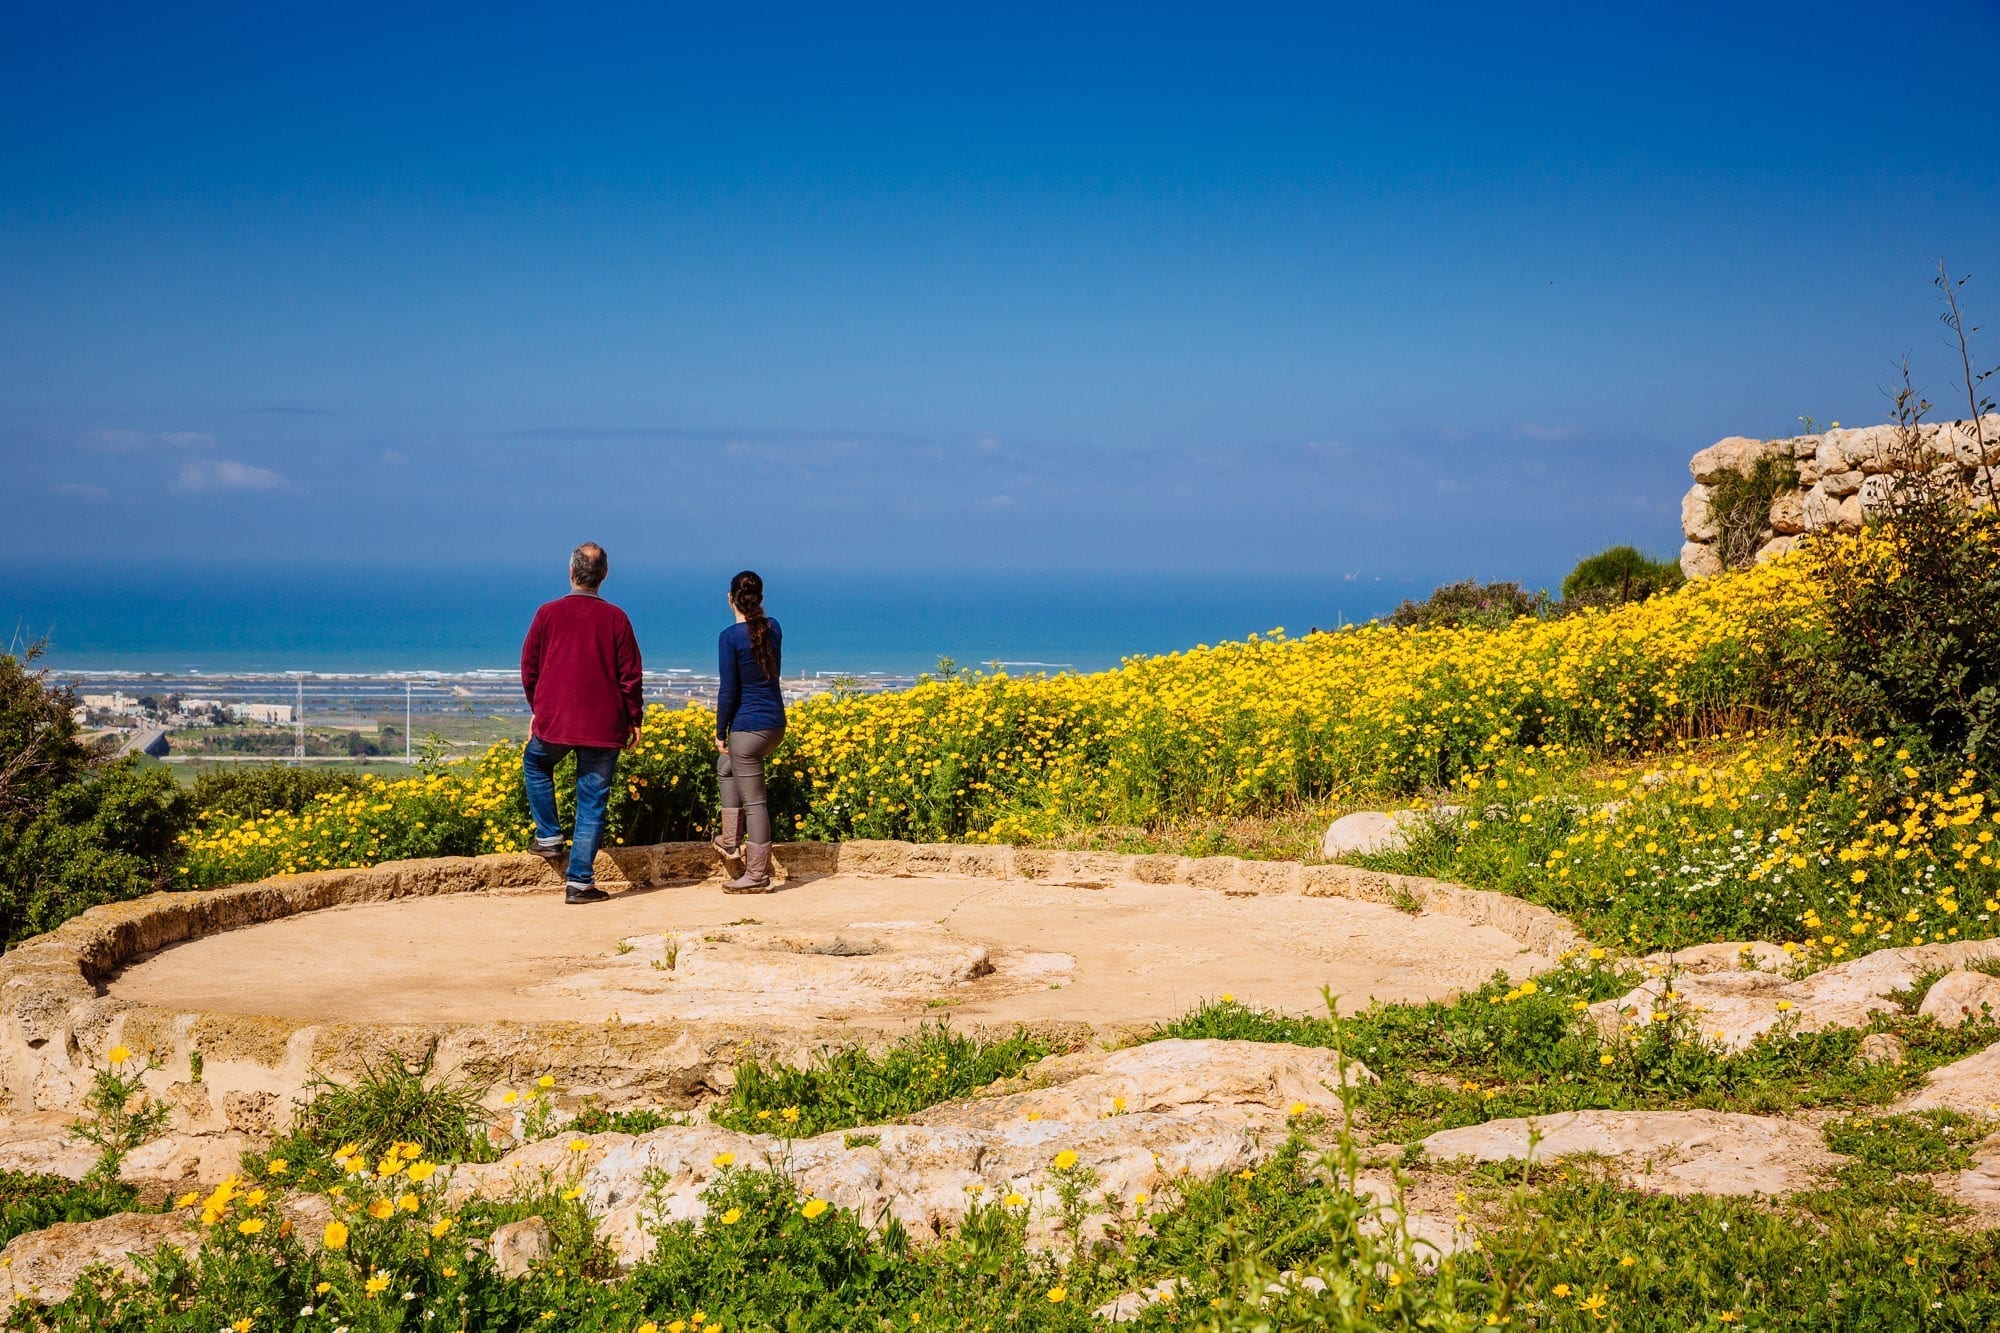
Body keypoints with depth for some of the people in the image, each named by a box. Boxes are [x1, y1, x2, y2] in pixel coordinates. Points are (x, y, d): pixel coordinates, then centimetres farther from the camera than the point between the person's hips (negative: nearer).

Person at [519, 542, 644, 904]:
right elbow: (631, 674, -2)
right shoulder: (615, 618, -3)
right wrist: (634, 718, 10)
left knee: (535, 765, 31)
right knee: (592, 802, 5)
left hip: (554, 721, 0)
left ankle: (549, 837, 23)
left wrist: (538, 708, 20)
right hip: (603, 725, 0)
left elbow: (528, 667, 6)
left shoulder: (548, 613, -2)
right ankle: (579, 881, 3)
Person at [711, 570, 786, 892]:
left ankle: (757, 876, 6)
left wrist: (720, 733, -4)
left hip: (748, 727, -8)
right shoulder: (773, 628, 4)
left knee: (754, 801, -1)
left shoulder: (730, 637, -15)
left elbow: (728, 691, -16)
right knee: (726, 764, 31)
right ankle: (731, 841, 29)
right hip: (776, 722, 8)